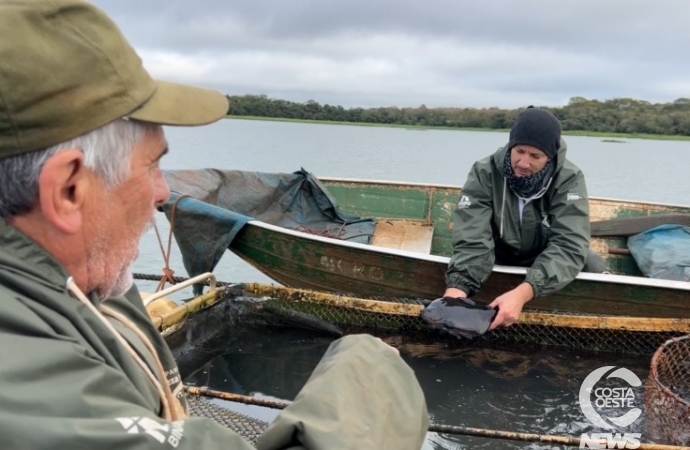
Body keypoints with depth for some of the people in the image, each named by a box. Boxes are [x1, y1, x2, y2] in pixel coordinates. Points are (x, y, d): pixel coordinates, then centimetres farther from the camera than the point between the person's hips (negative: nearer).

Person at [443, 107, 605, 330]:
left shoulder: (569, 179, -21)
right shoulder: (484, 173, -21)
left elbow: (569, 245, -33)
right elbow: (472, 240, -30)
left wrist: (523, 292, -50)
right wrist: (457, 287, -50)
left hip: (552, 270, -1)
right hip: (499, 266, 1)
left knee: (593, 266, -22)